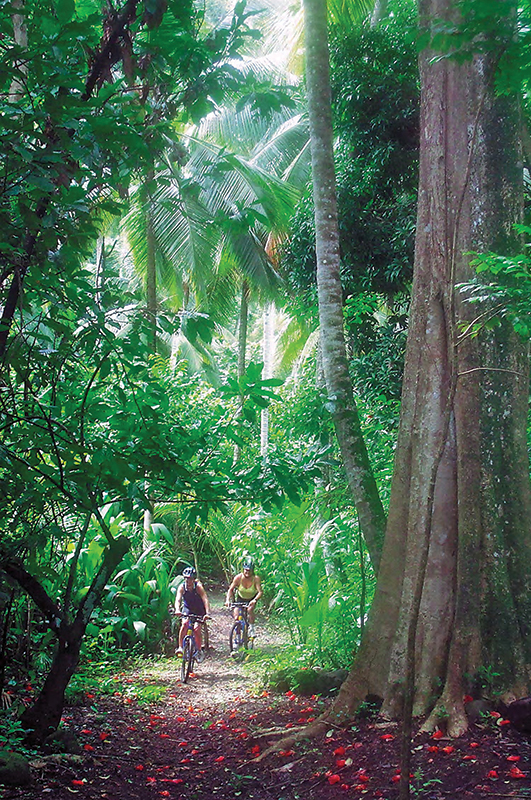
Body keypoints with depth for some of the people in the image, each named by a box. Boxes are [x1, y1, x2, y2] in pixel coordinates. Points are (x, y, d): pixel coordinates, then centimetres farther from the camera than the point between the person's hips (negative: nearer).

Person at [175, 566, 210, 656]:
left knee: (196, 629, -16)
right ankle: (180, 647, -22)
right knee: (184, 624, -25)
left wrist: (207, 613, -49)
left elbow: (205, 600, -35)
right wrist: (177, 610, -53)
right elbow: (178, 600, -32)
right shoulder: (182, 587, -20)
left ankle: (198, 650, 3)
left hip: (199, 610, -1)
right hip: (187, 608, 1)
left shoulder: (198, 587, -26)